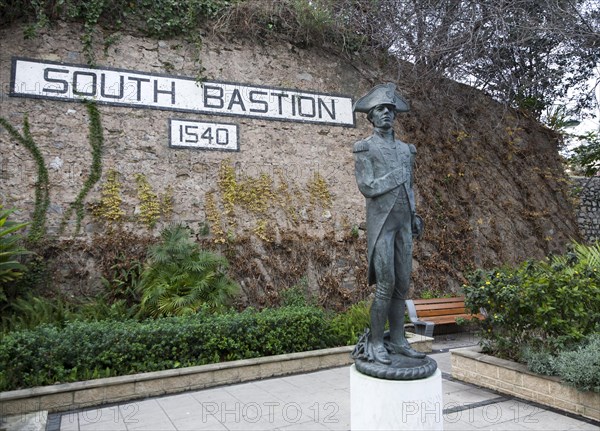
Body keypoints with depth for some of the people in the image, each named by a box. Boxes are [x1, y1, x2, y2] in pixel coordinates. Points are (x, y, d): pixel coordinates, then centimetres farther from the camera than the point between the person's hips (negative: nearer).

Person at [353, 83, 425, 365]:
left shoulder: (405, 149, 17)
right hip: (381, 222, -6)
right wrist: (397, 175, -8)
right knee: (386, 285, -9)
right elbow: (367, 188, -13)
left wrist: (414, 215, 11)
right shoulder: (364, 148, -2)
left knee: (402, 284, 6)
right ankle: (375, 344, 4)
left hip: (403, 223, 6)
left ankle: (397, 341, 16)